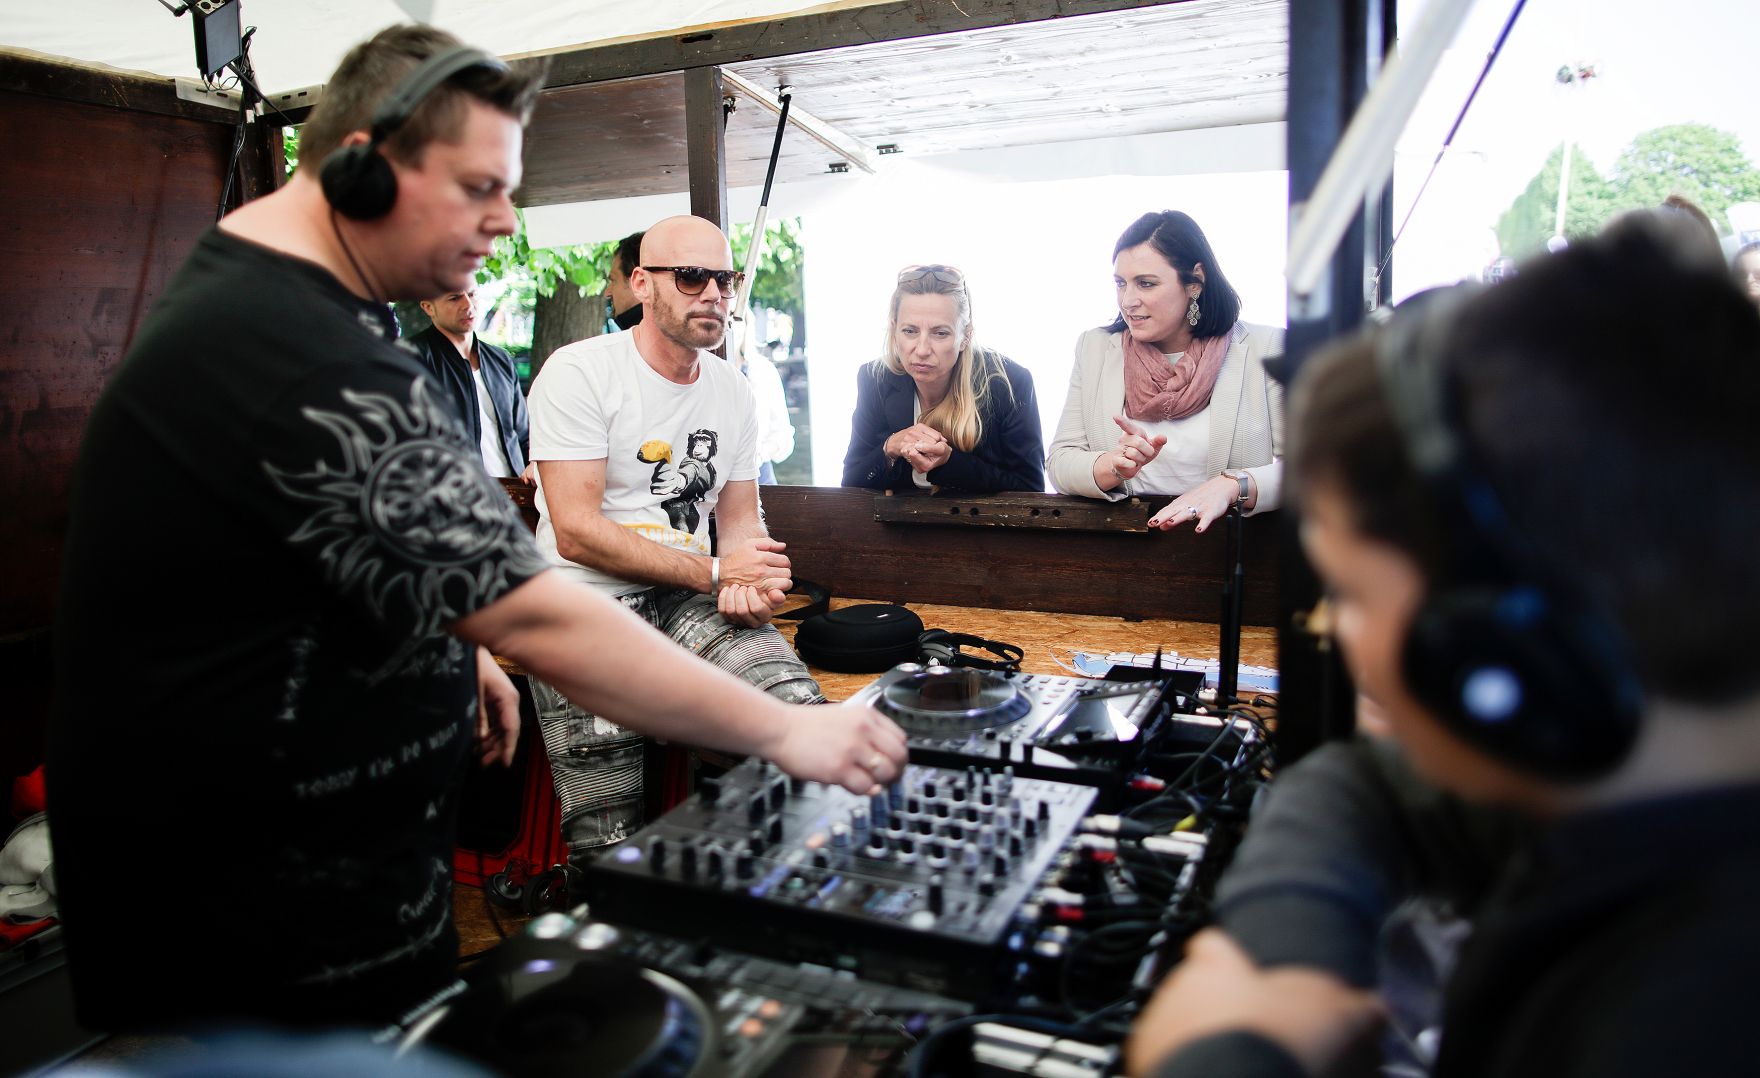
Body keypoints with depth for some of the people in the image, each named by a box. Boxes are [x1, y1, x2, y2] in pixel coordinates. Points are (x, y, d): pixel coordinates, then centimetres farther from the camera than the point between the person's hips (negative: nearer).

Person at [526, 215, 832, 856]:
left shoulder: (734, 392, 13)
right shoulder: (579, 373, -6)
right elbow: (577, 531, -13)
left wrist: (753, 580, -8)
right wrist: (715, 572, -14)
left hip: (690, 601, 5)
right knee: (610, 841, -17)